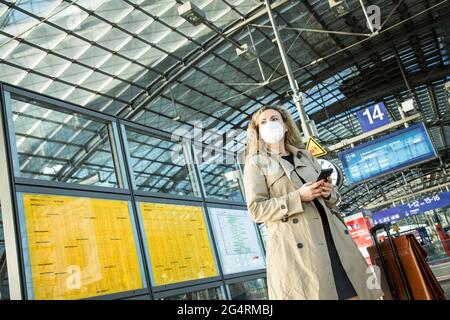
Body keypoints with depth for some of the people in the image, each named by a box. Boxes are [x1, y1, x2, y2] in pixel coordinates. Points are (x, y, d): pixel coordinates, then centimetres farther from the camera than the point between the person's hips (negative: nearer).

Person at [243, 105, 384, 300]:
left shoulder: (306, 156, 20)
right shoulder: (256, 163, 5)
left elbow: (333, 199, 23)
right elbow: (256, 210, -5)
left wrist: (329, 192, -2)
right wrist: (298, 197, -14)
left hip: (331, 236, 5)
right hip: (295, 246, -5)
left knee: (353, 293, -1)